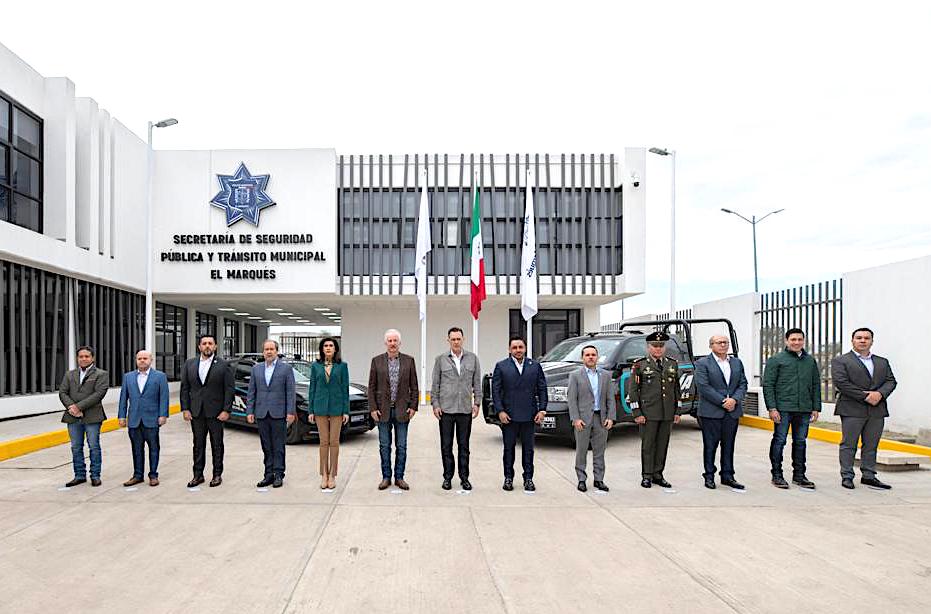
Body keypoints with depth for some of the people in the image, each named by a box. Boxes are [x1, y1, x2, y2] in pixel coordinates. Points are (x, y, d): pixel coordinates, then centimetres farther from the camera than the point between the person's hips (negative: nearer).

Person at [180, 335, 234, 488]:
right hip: (196, 412, 3)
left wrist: (226, 410, -11)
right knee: (198, 445, 11)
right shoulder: (189, 364, 7)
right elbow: (184, 388, 7)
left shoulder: (223, 365, -4)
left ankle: (217, 474, 17)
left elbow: (230, 389, -5)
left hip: (215, 412, -3)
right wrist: (185, 409, 0)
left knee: (217, 445, 7)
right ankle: (198, 475, 21)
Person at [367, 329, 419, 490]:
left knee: (401, 446, 6)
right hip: (383, 410, 0)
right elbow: (371, 387, 2)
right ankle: (386, 477, 19)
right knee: (384, 446, 8)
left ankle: (399, 477, 17)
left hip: (402, 410, 0)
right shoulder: (376, 361, 2)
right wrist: (373, 408, -4)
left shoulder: (409, 361, 3)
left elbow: (414, 386, 4)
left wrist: (413, 407, -3)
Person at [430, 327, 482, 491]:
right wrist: (435, 404, -2)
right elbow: (435, 384, 4)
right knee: (446, 446, 5)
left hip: (465, 409, 1)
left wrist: (477, 402, 1)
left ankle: (464, 477, 17)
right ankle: (447, 477, 15)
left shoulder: (473, 358, 6)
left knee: (464, 446, 8)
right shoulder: (440, 359, 3)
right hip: (446, 409, -1)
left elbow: (477, 383, 8)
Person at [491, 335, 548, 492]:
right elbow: (495, 391, -2)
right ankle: (508, 478, 19)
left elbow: (542, 389, 6)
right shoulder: (501, 366, 1)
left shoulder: (535, 366, 7)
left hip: (529, 415, 1)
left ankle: (528, 478, 18)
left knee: (528, 448, 8)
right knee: (509, 448, 8)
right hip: (508, 416, -1)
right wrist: (500, 411, -10)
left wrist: (542, 410, -2)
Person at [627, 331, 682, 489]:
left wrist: (677, 411, 9)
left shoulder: (673, 364, 11)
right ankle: (646, 476, 13)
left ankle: (657, 474, 20)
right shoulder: (639, 365, -2)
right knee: (648, 445, 3)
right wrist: (637, 413, -8)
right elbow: (632, 390, -3)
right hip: (648, 413, -4)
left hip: (668, 414, 4)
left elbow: (677, 389, 15)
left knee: (662, 445, 9)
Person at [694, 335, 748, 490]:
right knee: (710, 445, 3)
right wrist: (722, 401, -15)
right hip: (711, 412, -5)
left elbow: (743, 384, 8)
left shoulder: (737, 362, 12)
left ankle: (727, 476, 20)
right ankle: (709, 476, 13)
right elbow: (704, 387, -12)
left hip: (732, 411, 5)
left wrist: (735, 399, -9)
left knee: (729, 445, 10)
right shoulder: (702, 364, -5)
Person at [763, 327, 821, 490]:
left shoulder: (811, 361, 13)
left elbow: (816, 385, 16)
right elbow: (768, 385, -5)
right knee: (779, 441, 0)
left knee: (800, 442, 11)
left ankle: (799, 475, 21)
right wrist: (772, 408, -12)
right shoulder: (776, 360, -2)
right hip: (783, 409, -4)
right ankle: (777, 475, 9)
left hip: (804, 409, 4)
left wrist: (816, 408, 10)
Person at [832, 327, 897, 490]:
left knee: (871, 445, 9)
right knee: (848, 444, 0)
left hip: (877, 411, 5)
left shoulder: (882, 362, 18)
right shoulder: (840, 361, 0)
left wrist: (880, 393, -10)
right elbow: (841, 383, -11)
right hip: (852, 410, -5)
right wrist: (865, 396, -14)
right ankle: (847, 476, 6)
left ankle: (868, 475, 18)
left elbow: (890, 381, 10)